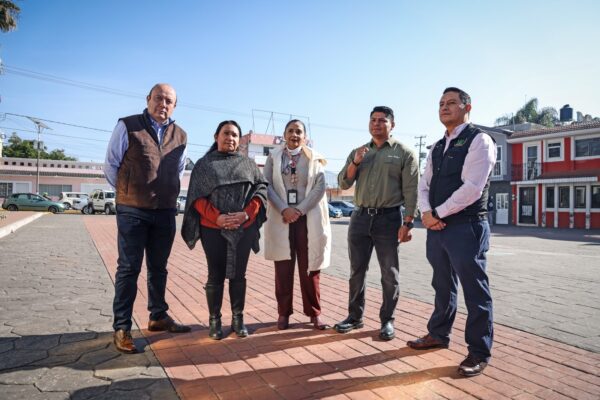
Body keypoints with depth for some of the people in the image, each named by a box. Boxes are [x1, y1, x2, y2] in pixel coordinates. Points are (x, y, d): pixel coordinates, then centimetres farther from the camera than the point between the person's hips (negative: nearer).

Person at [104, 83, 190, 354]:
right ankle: (121, 328, 11)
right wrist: (127, 194, 6)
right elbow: (111, 165, 1)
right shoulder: (127, 126, -3)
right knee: (129, 268, 1)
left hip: (166, 212, 4)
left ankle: (158, 317, 28)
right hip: (133, 211, -4)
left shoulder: (180, 136, 9)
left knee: (158, 268, 14)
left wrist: (168, 194, 12)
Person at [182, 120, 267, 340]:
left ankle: (238, 318, 18)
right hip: (213, 228, -1)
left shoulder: (248, 163, 12)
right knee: (215, 275, 5)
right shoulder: (204, 164, 7)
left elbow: (260, 190, 2)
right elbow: (197, 197, -2)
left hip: (243, 229, 2)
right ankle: (214, 320, 16)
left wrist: (246, 214, -13)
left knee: (238, 275, 8)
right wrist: (217, 217, -16)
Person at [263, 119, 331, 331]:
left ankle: (314, 312, 16)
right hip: (281, 218, 1)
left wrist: (300, 210, -12)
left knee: (309, 268, 4)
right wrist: (284, 209, -13)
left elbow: (320, 187, -2)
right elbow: (267, 186, -1)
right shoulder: (274, 157, 9)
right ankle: (284, 312, 17)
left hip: (308, 219, 0)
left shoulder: (314, 158, 7)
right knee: (283, 268, 5)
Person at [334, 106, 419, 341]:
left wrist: (407, 222, -13)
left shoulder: (404, 153, 1)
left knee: (389, 274, 6)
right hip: (360, 217, 4)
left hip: (389, 218, -4)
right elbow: (343, 184, 8)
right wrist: (355, 163, -8)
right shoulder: (358, 152, 14)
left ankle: (387, 320, 19)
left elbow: (411, 191, -5)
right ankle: (355, 317, 24)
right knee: (357, 271, 11)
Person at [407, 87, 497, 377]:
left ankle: (479, 352, 16)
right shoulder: (436, 148, 17)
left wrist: (438, 214, -11)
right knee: (443, 286, 19)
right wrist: (426, 212, -6)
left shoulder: (479, 141, -7)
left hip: (466, 227, -7)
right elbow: (424, 185, 14)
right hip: (437, 227, 7)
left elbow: (472, 188, -17)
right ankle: (438, 335, 35)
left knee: (475, 291, 2)